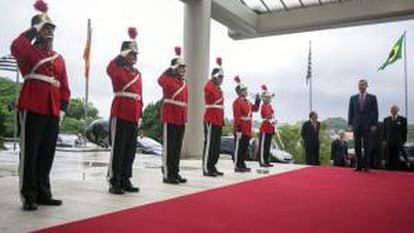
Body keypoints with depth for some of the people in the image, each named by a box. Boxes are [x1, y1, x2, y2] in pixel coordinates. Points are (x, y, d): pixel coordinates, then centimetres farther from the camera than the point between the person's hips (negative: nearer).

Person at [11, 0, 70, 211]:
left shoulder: (59, 58, 18)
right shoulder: (28, 52, 4)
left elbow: (64, 86, 16)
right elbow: (15, 47, -21)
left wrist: (62, 108, 5)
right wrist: (35, 28, -10)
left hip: (53, 112, 5)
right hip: (32, 110, -5)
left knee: (47, 154, 10)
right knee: (30, 154, -1)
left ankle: (43, 194, 20)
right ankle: (28, 197, 6)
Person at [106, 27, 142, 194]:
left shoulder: (137, 73, 17)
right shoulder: (117, 70, -2)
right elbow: (110, 67, -27)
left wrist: (140, 113, 15)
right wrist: (123, 55, -22)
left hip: (134, 116, 7)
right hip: (120, 114, -7)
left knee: (130, 150, 10)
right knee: (118, 149, -3)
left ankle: (125, 180, 20)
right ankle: (114, 182, 6)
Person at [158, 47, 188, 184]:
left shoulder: (184, 83, 16)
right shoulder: (168, 80, -6)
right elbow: (160, 80, -30)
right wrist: (173, 68, -24)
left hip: (181, 118, 7)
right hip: (170, 117, -7)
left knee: (177, 147, 12)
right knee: (169, 147, -2)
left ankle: (175, 173, 20)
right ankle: (167, 174, 5)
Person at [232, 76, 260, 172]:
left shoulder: (247, 102, 17)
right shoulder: (237, 102, -12)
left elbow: (255, 109, 28)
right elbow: (237, 117, -18)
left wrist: (258, 100, 13)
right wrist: (238, 130, -22)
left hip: (247, 130, 9)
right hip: (241, 130, -9)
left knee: (245, 148, 13)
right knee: (239, 148, -4)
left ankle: (242, 165, 21)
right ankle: (237, 166, 1)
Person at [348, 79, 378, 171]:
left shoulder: (372, 97, 5)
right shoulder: (353, 98, 11)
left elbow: (375, 112, 1)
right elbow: (350, 112, 9)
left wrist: (374, 125, -6)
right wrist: (350, 124, 0)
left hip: (368, 126, -2)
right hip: (356, 126, 2)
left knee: (367, 146, -1)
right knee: (357, 146, 3)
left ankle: (366, 166, 5)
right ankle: (358, 165, 8)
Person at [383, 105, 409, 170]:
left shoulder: (403, 119, 3)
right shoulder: (386, 119, 10)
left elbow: (404, 131, 3)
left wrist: (403, 141, -2)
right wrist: (384, 140, 3)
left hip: (398, 143, -2)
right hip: (389, 142, 2)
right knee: (388, 158, -2)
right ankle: (389, 169, 5)